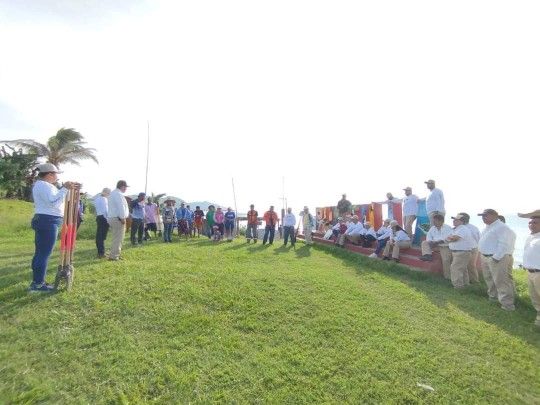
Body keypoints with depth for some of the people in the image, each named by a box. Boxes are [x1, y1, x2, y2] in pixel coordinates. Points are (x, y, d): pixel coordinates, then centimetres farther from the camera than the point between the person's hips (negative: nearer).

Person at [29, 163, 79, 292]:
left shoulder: (40, 184, 20)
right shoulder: (44, 185, -14)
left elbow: (56, 198, 22)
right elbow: (54, 202, -25)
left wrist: (69, 189, 15)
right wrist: (65, 189, -24)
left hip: (43, 221, 11)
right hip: (47, 222, -11)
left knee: (40, 252, 14)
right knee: (44, 253, -7)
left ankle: (37, 281, 22)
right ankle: (37, 284, -2)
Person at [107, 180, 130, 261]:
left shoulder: (113, 193, 18)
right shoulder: (118, 194, -16)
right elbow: (121, 207, -22)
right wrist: (123, 218, -16)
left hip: (111, 218, 11)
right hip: (118, 219, -11)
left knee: (115, 238, 18)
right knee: (118, 238, -6)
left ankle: (113, 254, 23)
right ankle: (114, 256, -4)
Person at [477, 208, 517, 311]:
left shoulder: (501, 227, -16)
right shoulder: (487, 227, 15)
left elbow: (504, 244, -22)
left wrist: (496, 257, -24)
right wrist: (482, 254, 16)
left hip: (498, 258, -10)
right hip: (485, 257, 10)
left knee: (501, 281, -6)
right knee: (489, 279, 20)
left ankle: (507, 304, 1)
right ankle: (493, 296, 36)